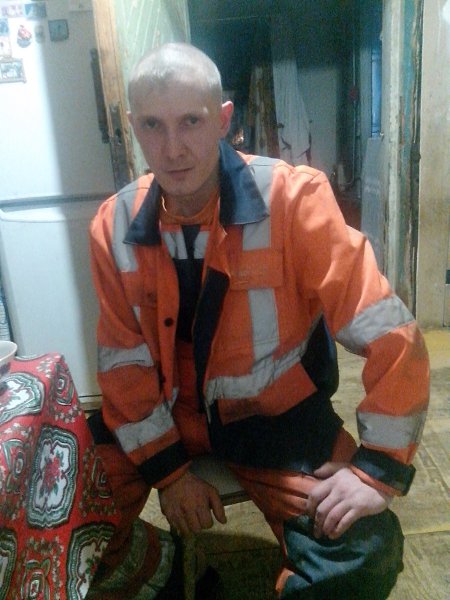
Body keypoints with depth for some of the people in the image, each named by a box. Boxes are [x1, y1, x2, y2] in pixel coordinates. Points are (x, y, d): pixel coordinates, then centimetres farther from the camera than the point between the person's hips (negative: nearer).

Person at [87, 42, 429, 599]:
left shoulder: (292, 198, -19)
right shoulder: (114, 225, -7)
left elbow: (390, 334, -18)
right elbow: (124, 361, -2)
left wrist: (379, 466, -19)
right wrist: (167, 467, -8)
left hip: (277, 412, -2)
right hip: (166, 410, 4)